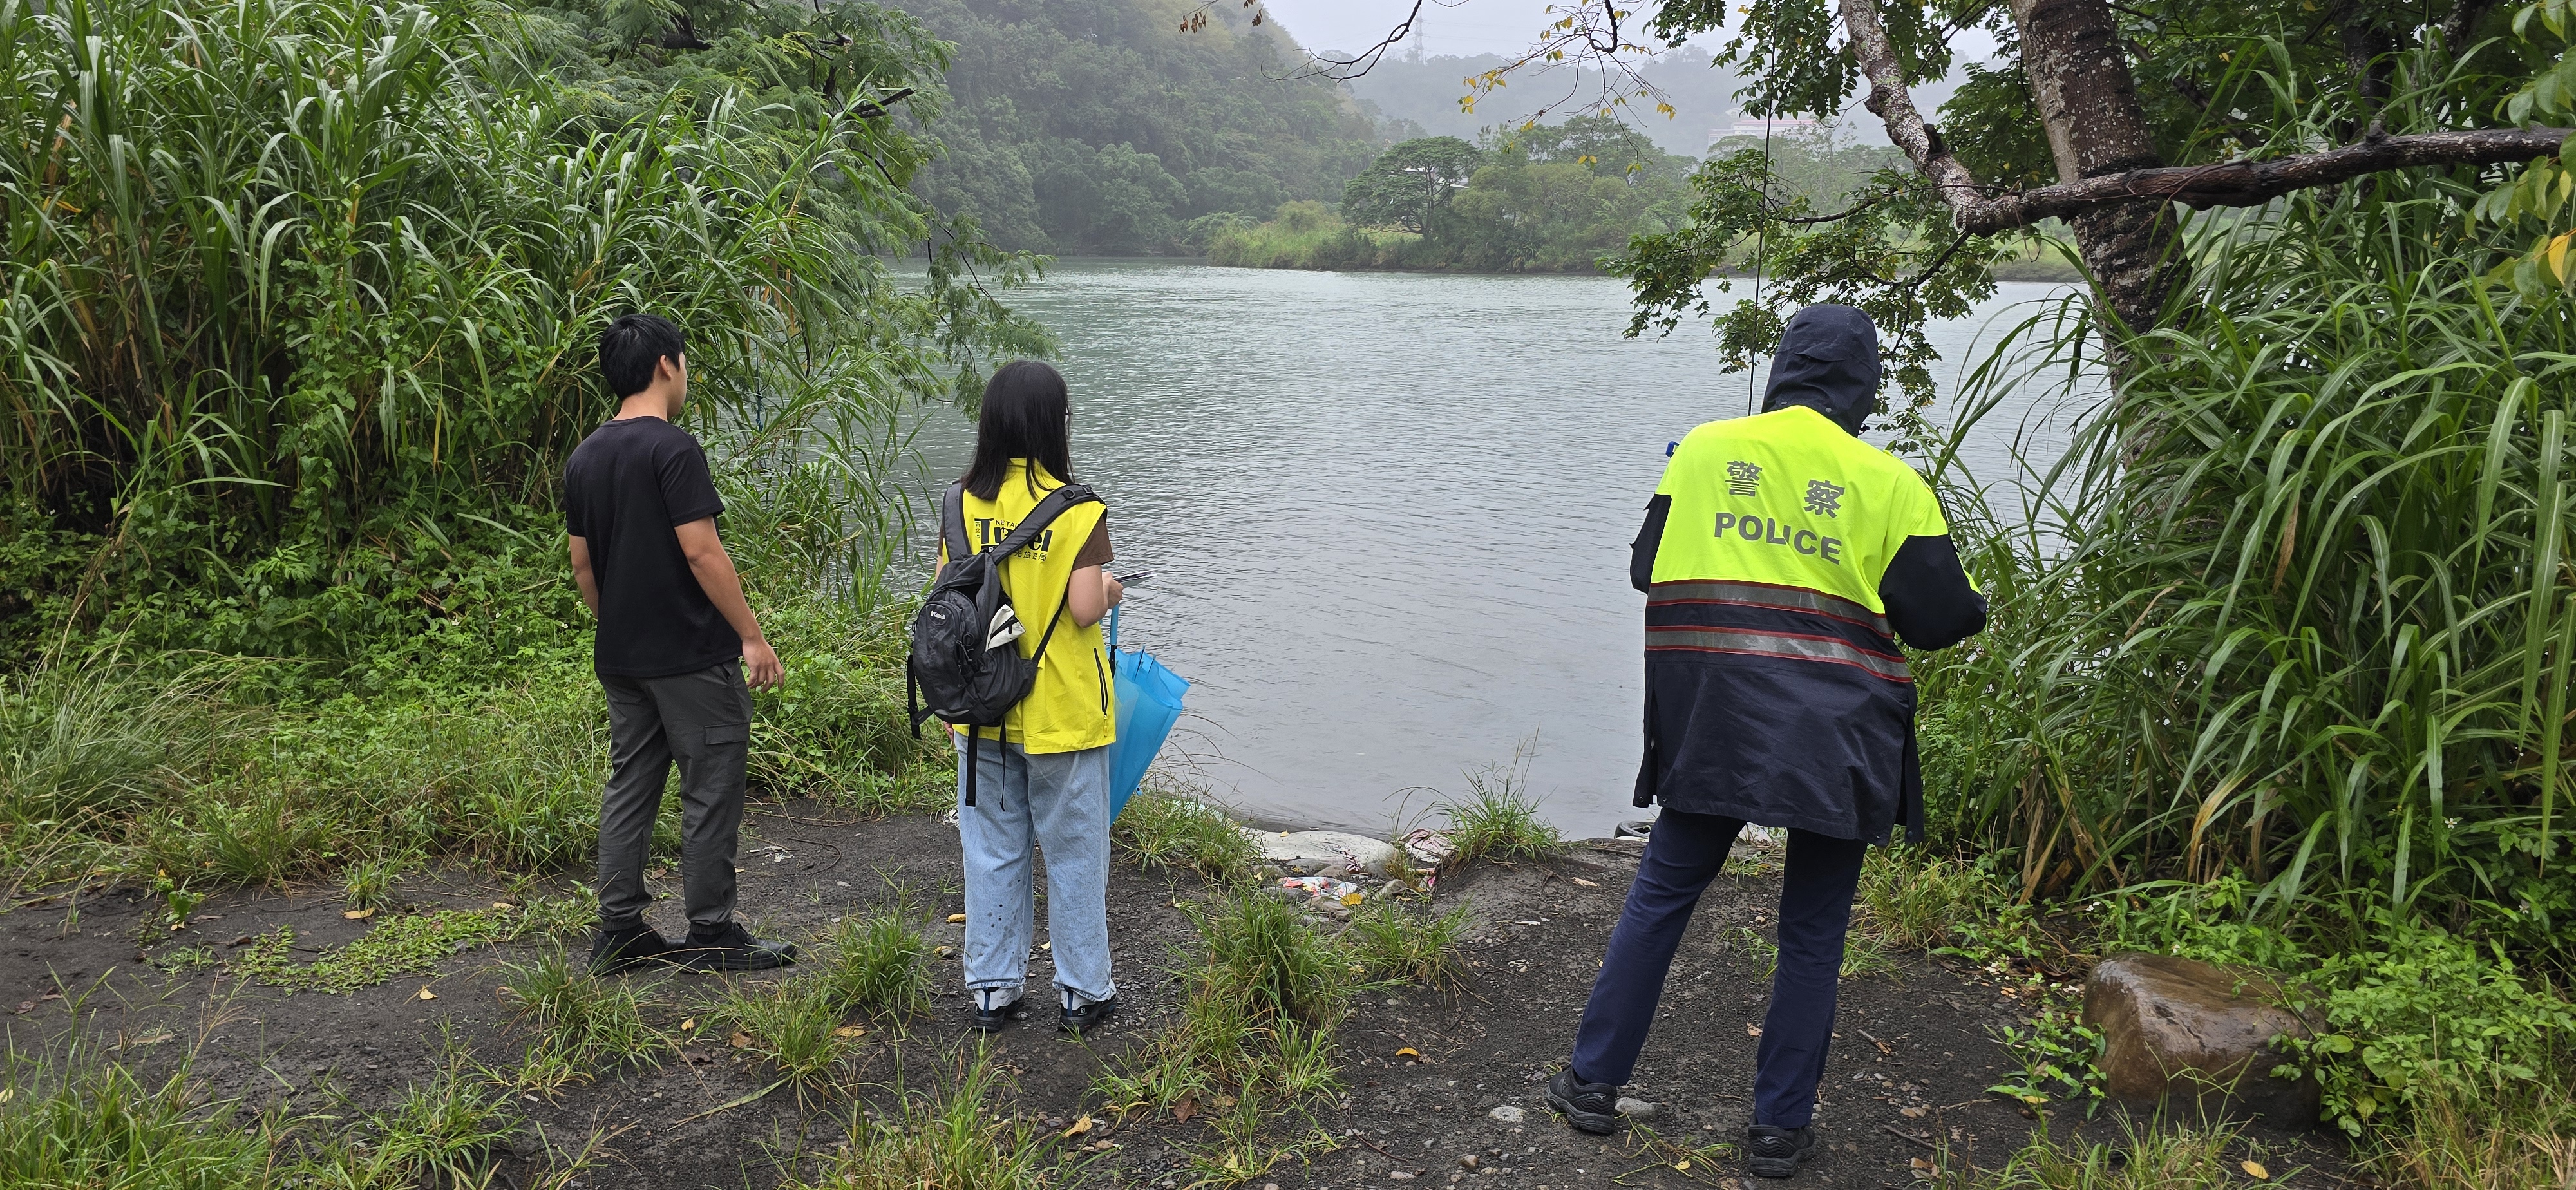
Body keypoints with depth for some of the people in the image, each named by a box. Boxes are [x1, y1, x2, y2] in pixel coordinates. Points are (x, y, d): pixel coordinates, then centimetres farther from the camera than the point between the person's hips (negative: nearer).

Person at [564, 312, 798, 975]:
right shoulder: (673, 449, -15)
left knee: (629, 785, 14)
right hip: (691, 654, -8)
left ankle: (618, 932, 19)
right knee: (711, 791, 1)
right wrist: (753, 636, -15)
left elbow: (581, 564, 14)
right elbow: (702, 553, -20)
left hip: (620, 658, 8)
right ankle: (711, 935, 8)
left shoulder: (584, 458, 10)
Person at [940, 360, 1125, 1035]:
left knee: (992, 850, 15)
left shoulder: (961, 503, -2)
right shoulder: (1076, 510, -15)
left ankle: (992, 990, 23)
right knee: (1074, 853, 10)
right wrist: (1112, 592, 3)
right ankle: (1082, 992, 21)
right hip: (1061, 717, -4)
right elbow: (1085, 608, -18)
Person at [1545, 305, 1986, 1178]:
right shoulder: (1889, 483, -2)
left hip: (1711, 712, 2)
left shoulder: (1704, 449, 4)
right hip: (1834, 735, -1)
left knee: (1663, 891, 15)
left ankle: (1594, 1081, 21)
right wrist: (1978, 610, 20)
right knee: (1814, 927, 11)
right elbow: (1937, 618, -2)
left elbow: (1646, 570, 9)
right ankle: (1780, 1128, 20)